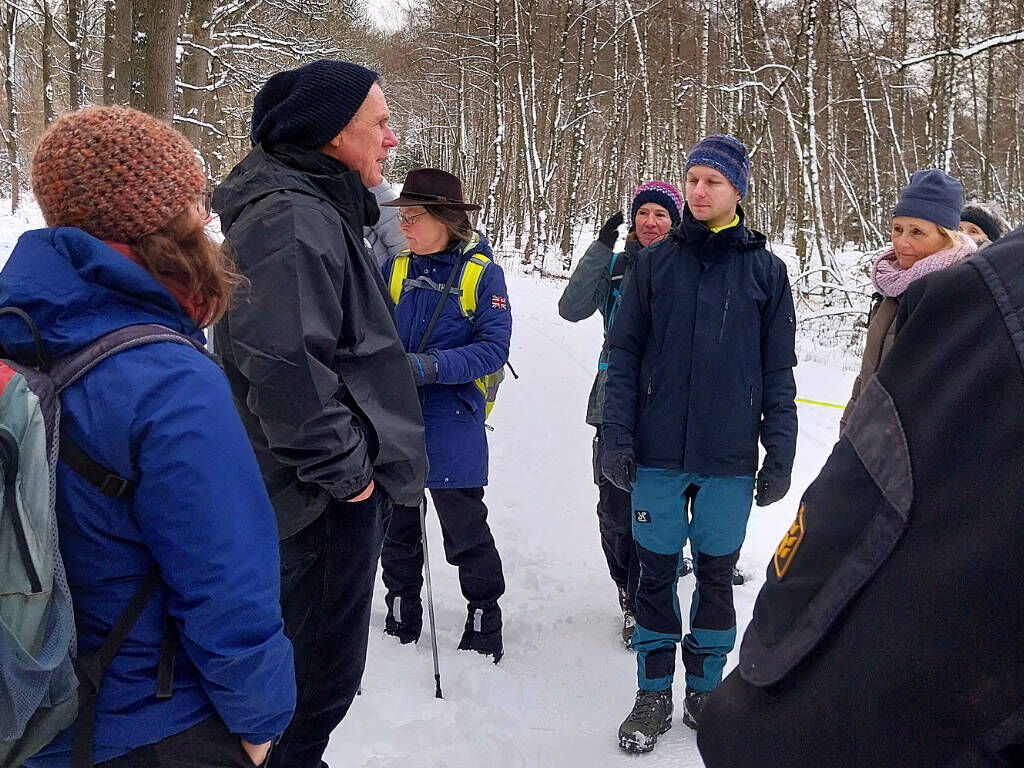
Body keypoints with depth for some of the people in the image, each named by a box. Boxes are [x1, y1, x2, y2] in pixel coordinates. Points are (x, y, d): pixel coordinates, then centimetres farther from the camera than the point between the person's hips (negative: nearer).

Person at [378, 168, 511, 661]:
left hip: (451, 426, -4)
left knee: (465, 530, 4)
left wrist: (429, 366, -25)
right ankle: (401, 621, 32)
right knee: (395, 526, 16)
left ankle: (484, 624, 21)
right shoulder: (395, 268, 6)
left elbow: (493, 349, -14)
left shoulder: (482, 273, -7)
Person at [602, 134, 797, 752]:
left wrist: (780, 456, 0)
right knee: (656, 573, 7)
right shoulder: (655, 263, 4)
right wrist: (617, 437, -5)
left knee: (716, 575, 10)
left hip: (730, 460, 0)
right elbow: (625, 354, 3)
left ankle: (705, 690, 28)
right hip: (658, 453, 0)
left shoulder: (765, 270, 2)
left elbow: (778, 371, 4)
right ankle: (654, 695, 22)